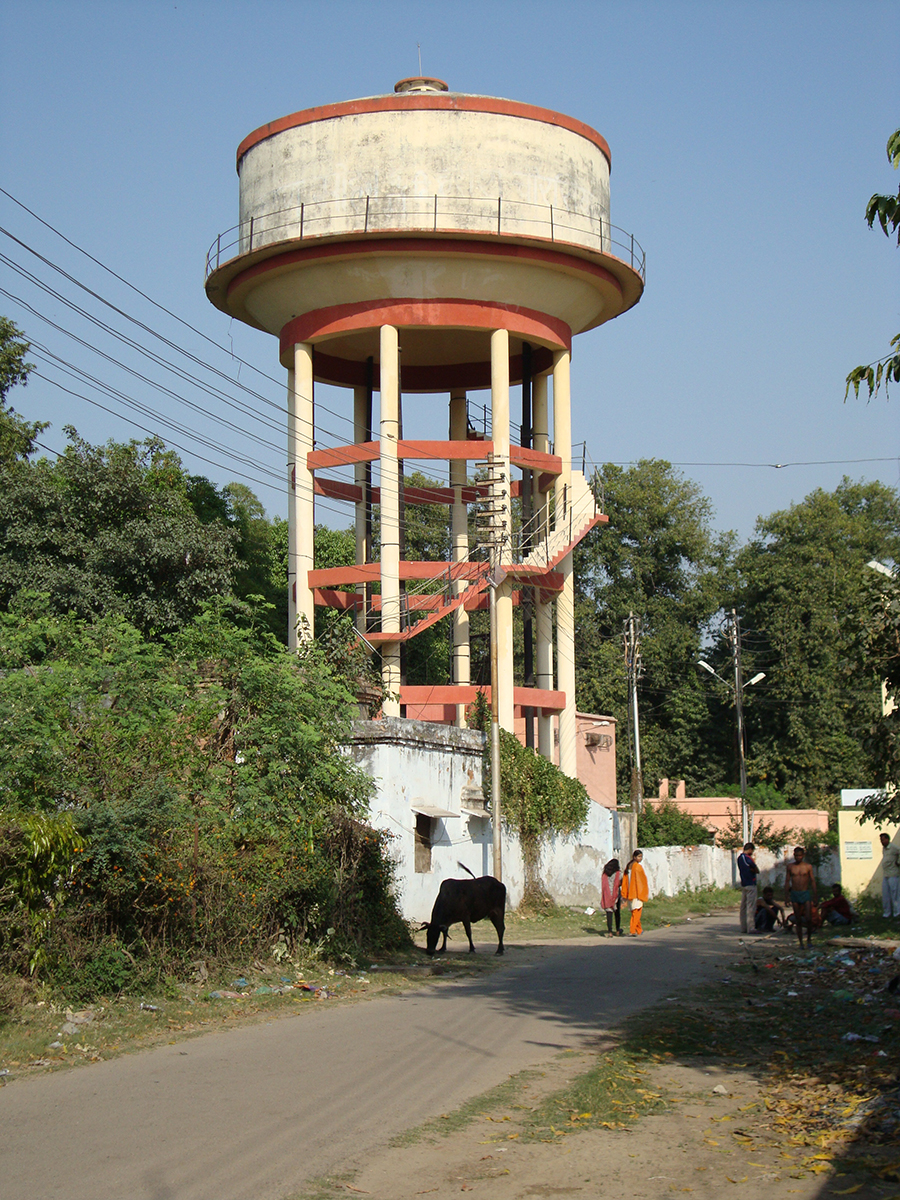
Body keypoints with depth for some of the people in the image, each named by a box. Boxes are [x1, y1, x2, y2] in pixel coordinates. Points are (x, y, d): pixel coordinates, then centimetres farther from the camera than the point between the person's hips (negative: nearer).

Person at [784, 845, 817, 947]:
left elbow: (813, 881, 4)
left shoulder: (808, 866, 1)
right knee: (798, 920, 3)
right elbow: (787, 881, 9)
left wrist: (814, 897, -1)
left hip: (805, 893, -1)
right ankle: (801, 942, 9)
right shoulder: (790, 866, 5)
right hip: (794, 894, 1)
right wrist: (786, 896, 4)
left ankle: (809, 939, 11)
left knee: (808, 919, -9)